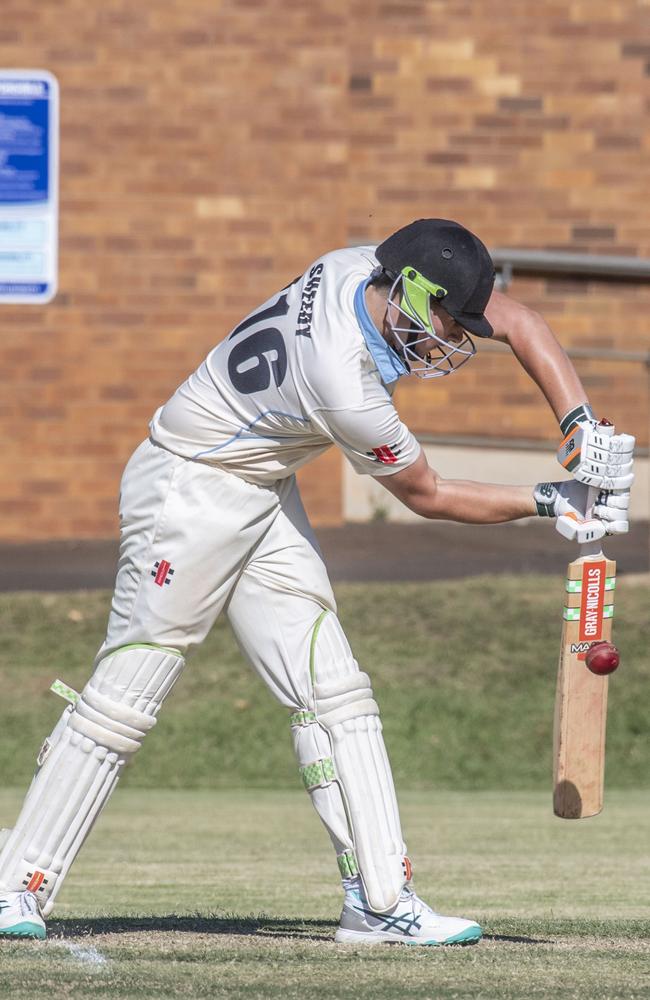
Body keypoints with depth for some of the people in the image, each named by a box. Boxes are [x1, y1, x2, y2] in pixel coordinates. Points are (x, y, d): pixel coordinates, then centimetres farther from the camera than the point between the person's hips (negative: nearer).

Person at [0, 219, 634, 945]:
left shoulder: (369, 270, -10)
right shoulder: (348, 390, -32)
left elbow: (520, 324, 0)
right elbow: (428, 498, -15)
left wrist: (580, 425, -11)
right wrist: (551, 504, -9)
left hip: (263, 500, 9)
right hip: (189, 495, -9)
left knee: (333, 692, 2)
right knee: (125, 694, -9)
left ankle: (379, 900, -1)